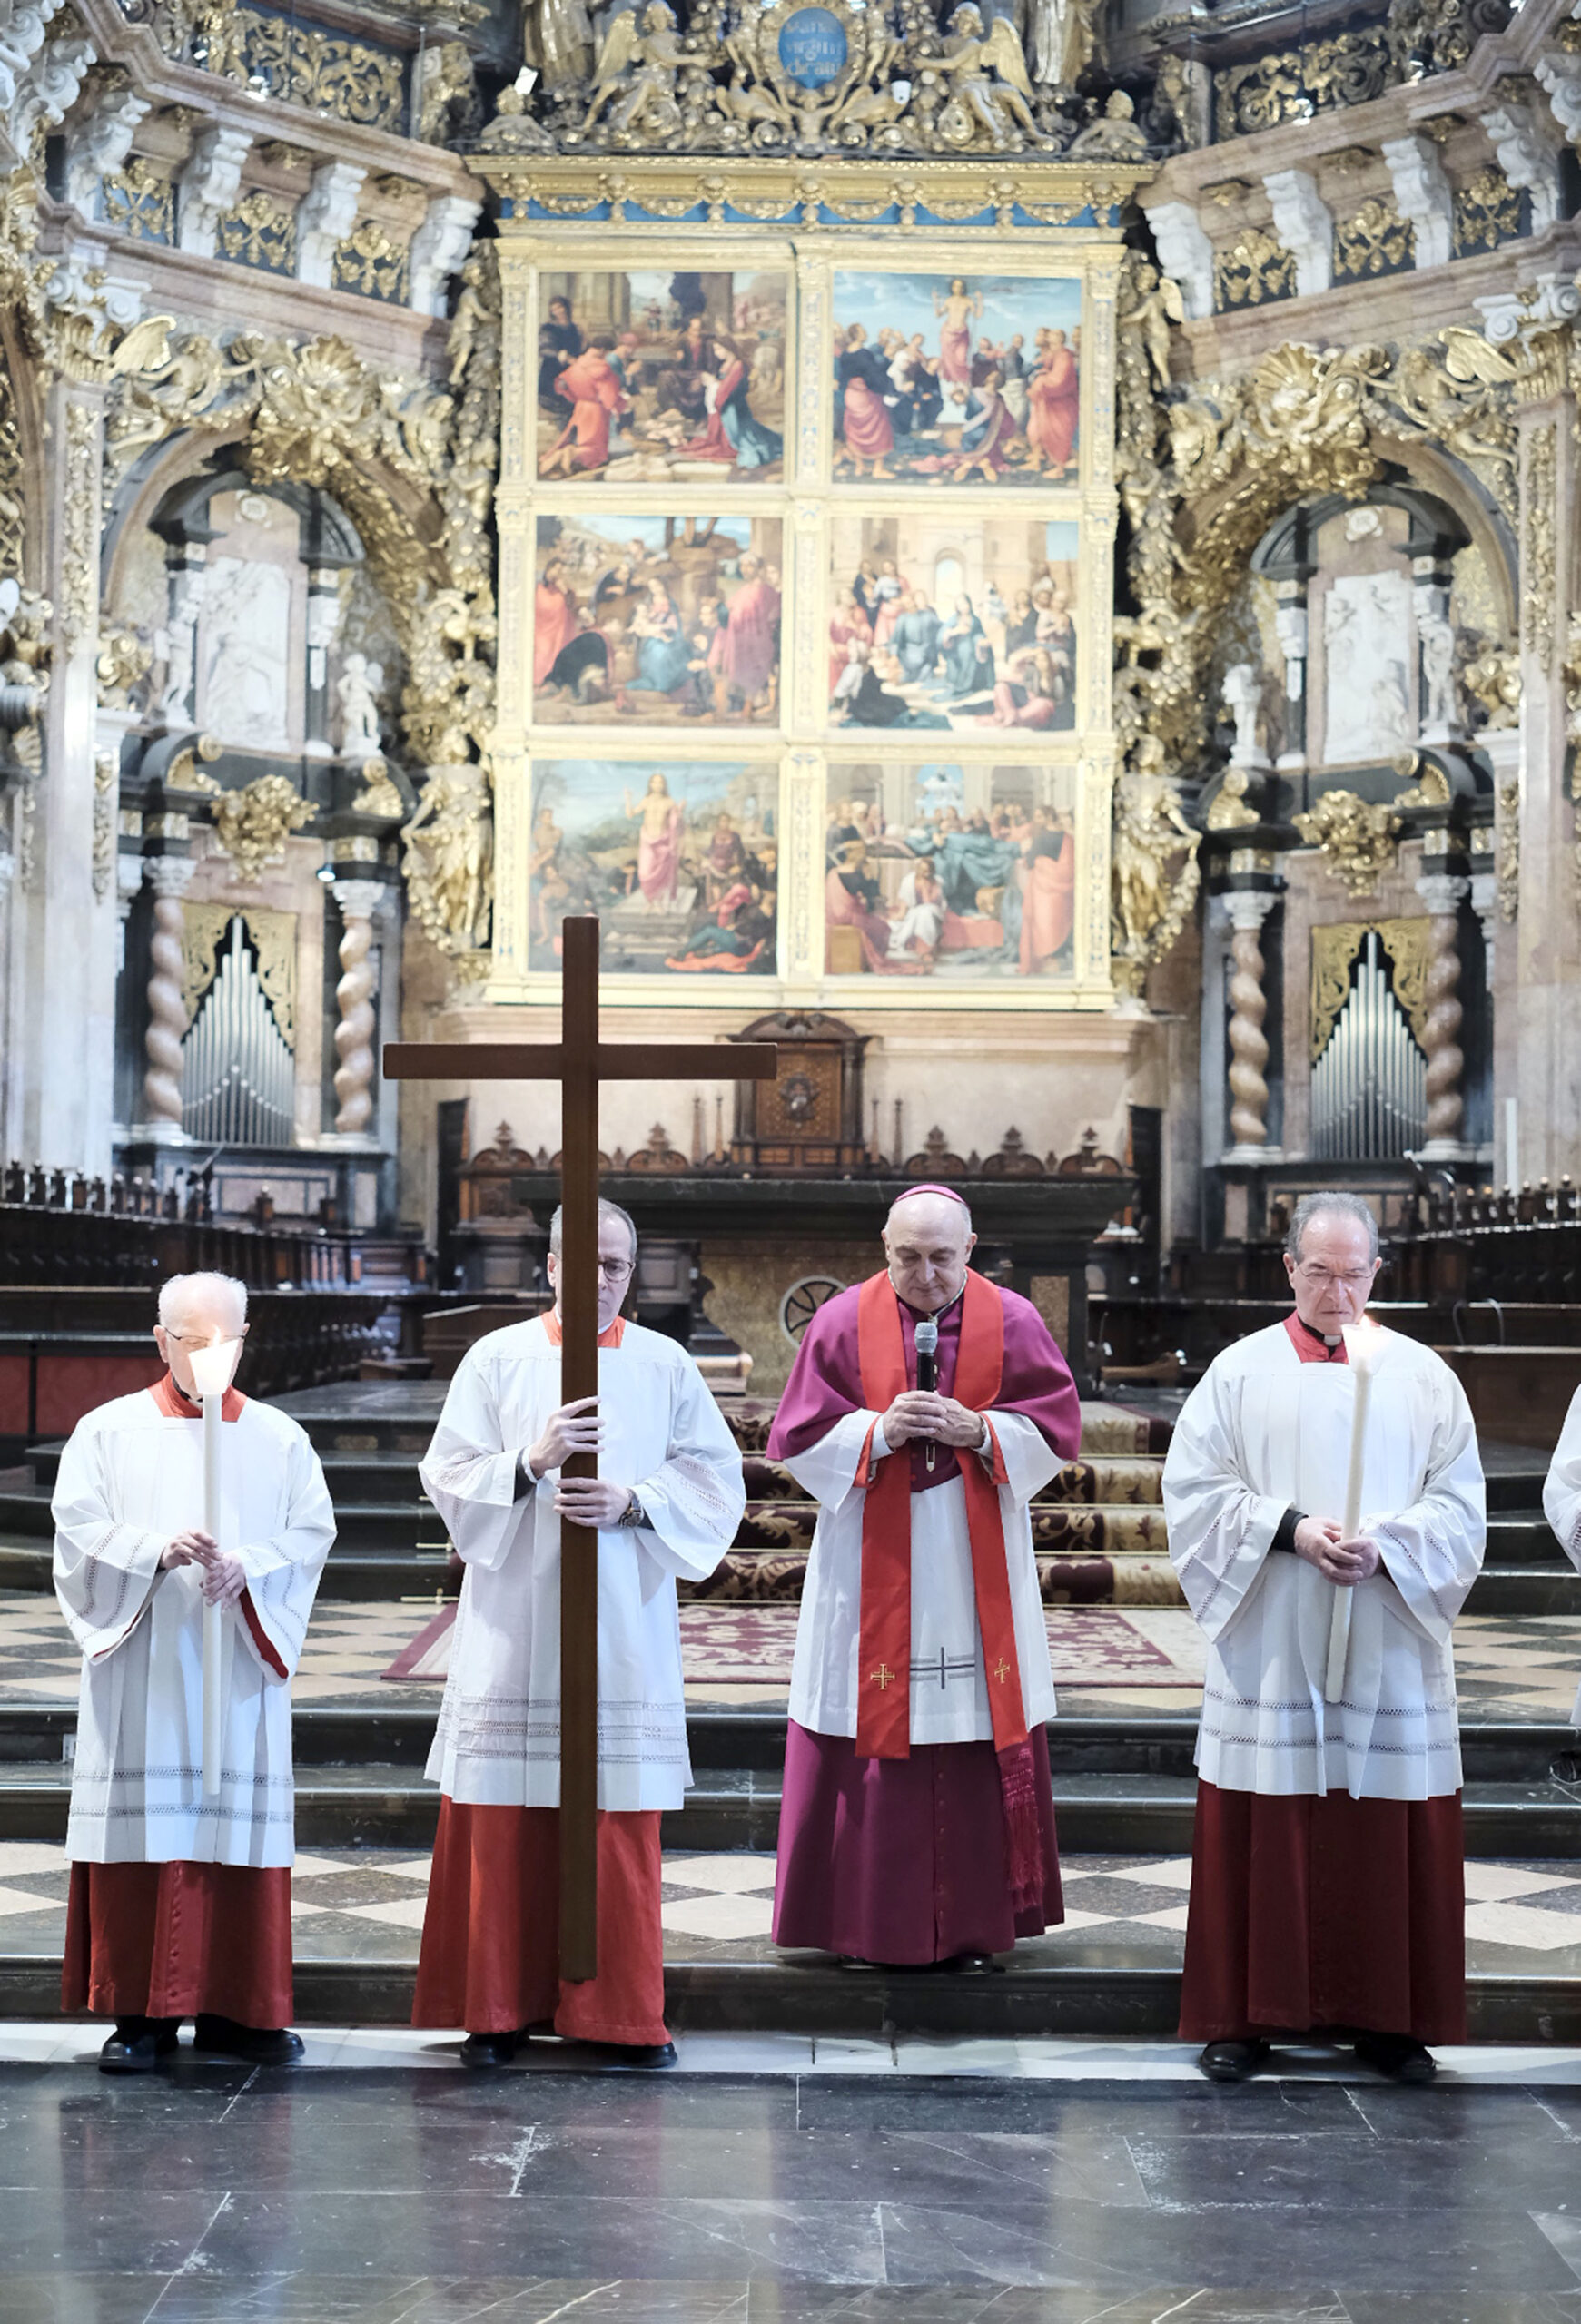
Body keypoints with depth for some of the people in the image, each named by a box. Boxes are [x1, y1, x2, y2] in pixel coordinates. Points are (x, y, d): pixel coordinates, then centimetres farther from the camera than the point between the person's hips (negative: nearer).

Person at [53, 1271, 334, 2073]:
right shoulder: (108, 1431, 7)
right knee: (142, 1826, -3)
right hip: (140, 1666, -1)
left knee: (240, 1824, 0)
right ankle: (143, 2013, 3)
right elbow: (79, 1529, -3)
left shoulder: (279, 1439, 11)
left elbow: (311, 1534, 3)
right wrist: (158, 1551, -19)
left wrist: (248, 1566, -16)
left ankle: (235, 2008, 8)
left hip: (241, 1666, 1)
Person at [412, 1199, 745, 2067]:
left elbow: (716, 1481, 3)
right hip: (515, 1627, 0)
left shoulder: (667, 1367, 7)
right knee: (503, 1821, 0)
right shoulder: (499, 1358, 5)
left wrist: (632, 1501, -12)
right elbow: (448, 1475, 0)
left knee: (621, 1821, 1)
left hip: (624, 1628, 1)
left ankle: (616, 2011, 11)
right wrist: (530, 1460, -17)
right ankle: (499, 2006, 11)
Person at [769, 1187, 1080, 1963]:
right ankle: (868, 1920, 10)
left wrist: (978, 1429, -14)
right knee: (872, 1732, 0)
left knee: (980, 1737, 2)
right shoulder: (843, 1322, 0)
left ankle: (974, 1919, 13)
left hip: (977, 1570, 1)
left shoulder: (1012, 1322, 2)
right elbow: (798, 1435, -1)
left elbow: (1055, 1430, 2)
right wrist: (878, 1430, -16)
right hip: (872, 1569, -1)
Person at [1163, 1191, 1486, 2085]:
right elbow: (1195, 1492, 0)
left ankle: (1385, 2013, 15)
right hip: (1270, 1646, -1)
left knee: (1389, 1837, 4)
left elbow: (1460, 1507, 4)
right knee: (1263, 1834, 1)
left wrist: (1384, 1544, -14)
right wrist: (1290, 1527, -14)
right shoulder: (1242, 1371, 4)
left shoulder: (1423, 1376, 6)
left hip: (1389, 1651, 1)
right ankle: (1250, 2012, 11)